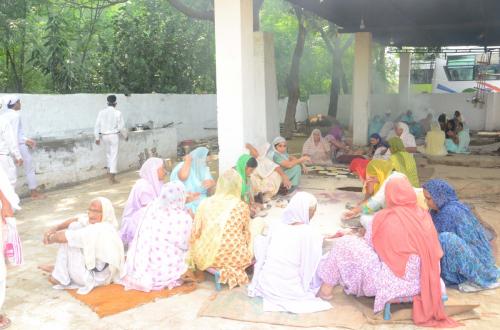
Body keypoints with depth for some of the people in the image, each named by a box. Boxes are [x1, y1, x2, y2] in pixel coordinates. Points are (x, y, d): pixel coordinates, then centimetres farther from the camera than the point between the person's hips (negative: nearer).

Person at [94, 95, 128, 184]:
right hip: (114, 135, -4)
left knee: (108, 153, 24)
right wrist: (125, 136, 8)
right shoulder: (117, 113, -10)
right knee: (114, 155, 0)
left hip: (104, 136, 4)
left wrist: (97, 137, 6)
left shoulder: (101, 112, -1)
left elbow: (97, 125, 0)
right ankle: (112, 177, -1)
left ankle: (109, 170, 33)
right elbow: (121, 127, -8)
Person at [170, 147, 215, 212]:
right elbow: (183, 176, -31)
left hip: (202, 203, 5)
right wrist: (188, 160, -16)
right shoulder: (182, 166, -8)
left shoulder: (204, 169, 10)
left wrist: (211, 184, -17)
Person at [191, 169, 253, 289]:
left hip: (206, 257, 2)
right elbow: (247, 235, 3)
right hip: (235, 258, -1)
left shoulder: (205, 203, -5)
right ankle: (235, 270, 20)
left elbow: (195, 233, 0)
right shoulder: (242, 206, -10)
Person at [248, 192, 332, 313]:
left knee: (259, 239, 20)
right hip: (292, 292, -1)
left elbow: (263, 256, 6)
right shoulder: (313, 234, -14)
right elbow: (312, 268, -10)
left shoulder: (275, 226, -3)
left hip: (265, 286, 2)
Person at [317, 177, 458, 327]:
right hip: (422, 282, 6)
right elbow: (435, 252, 11)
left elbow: (368, 245, 3)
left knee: (343, 244, 4)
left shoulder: (383, 217, -9)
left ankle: (327, 288, 16)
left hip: (392, 281, -6)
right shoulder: (424, 215, 3)